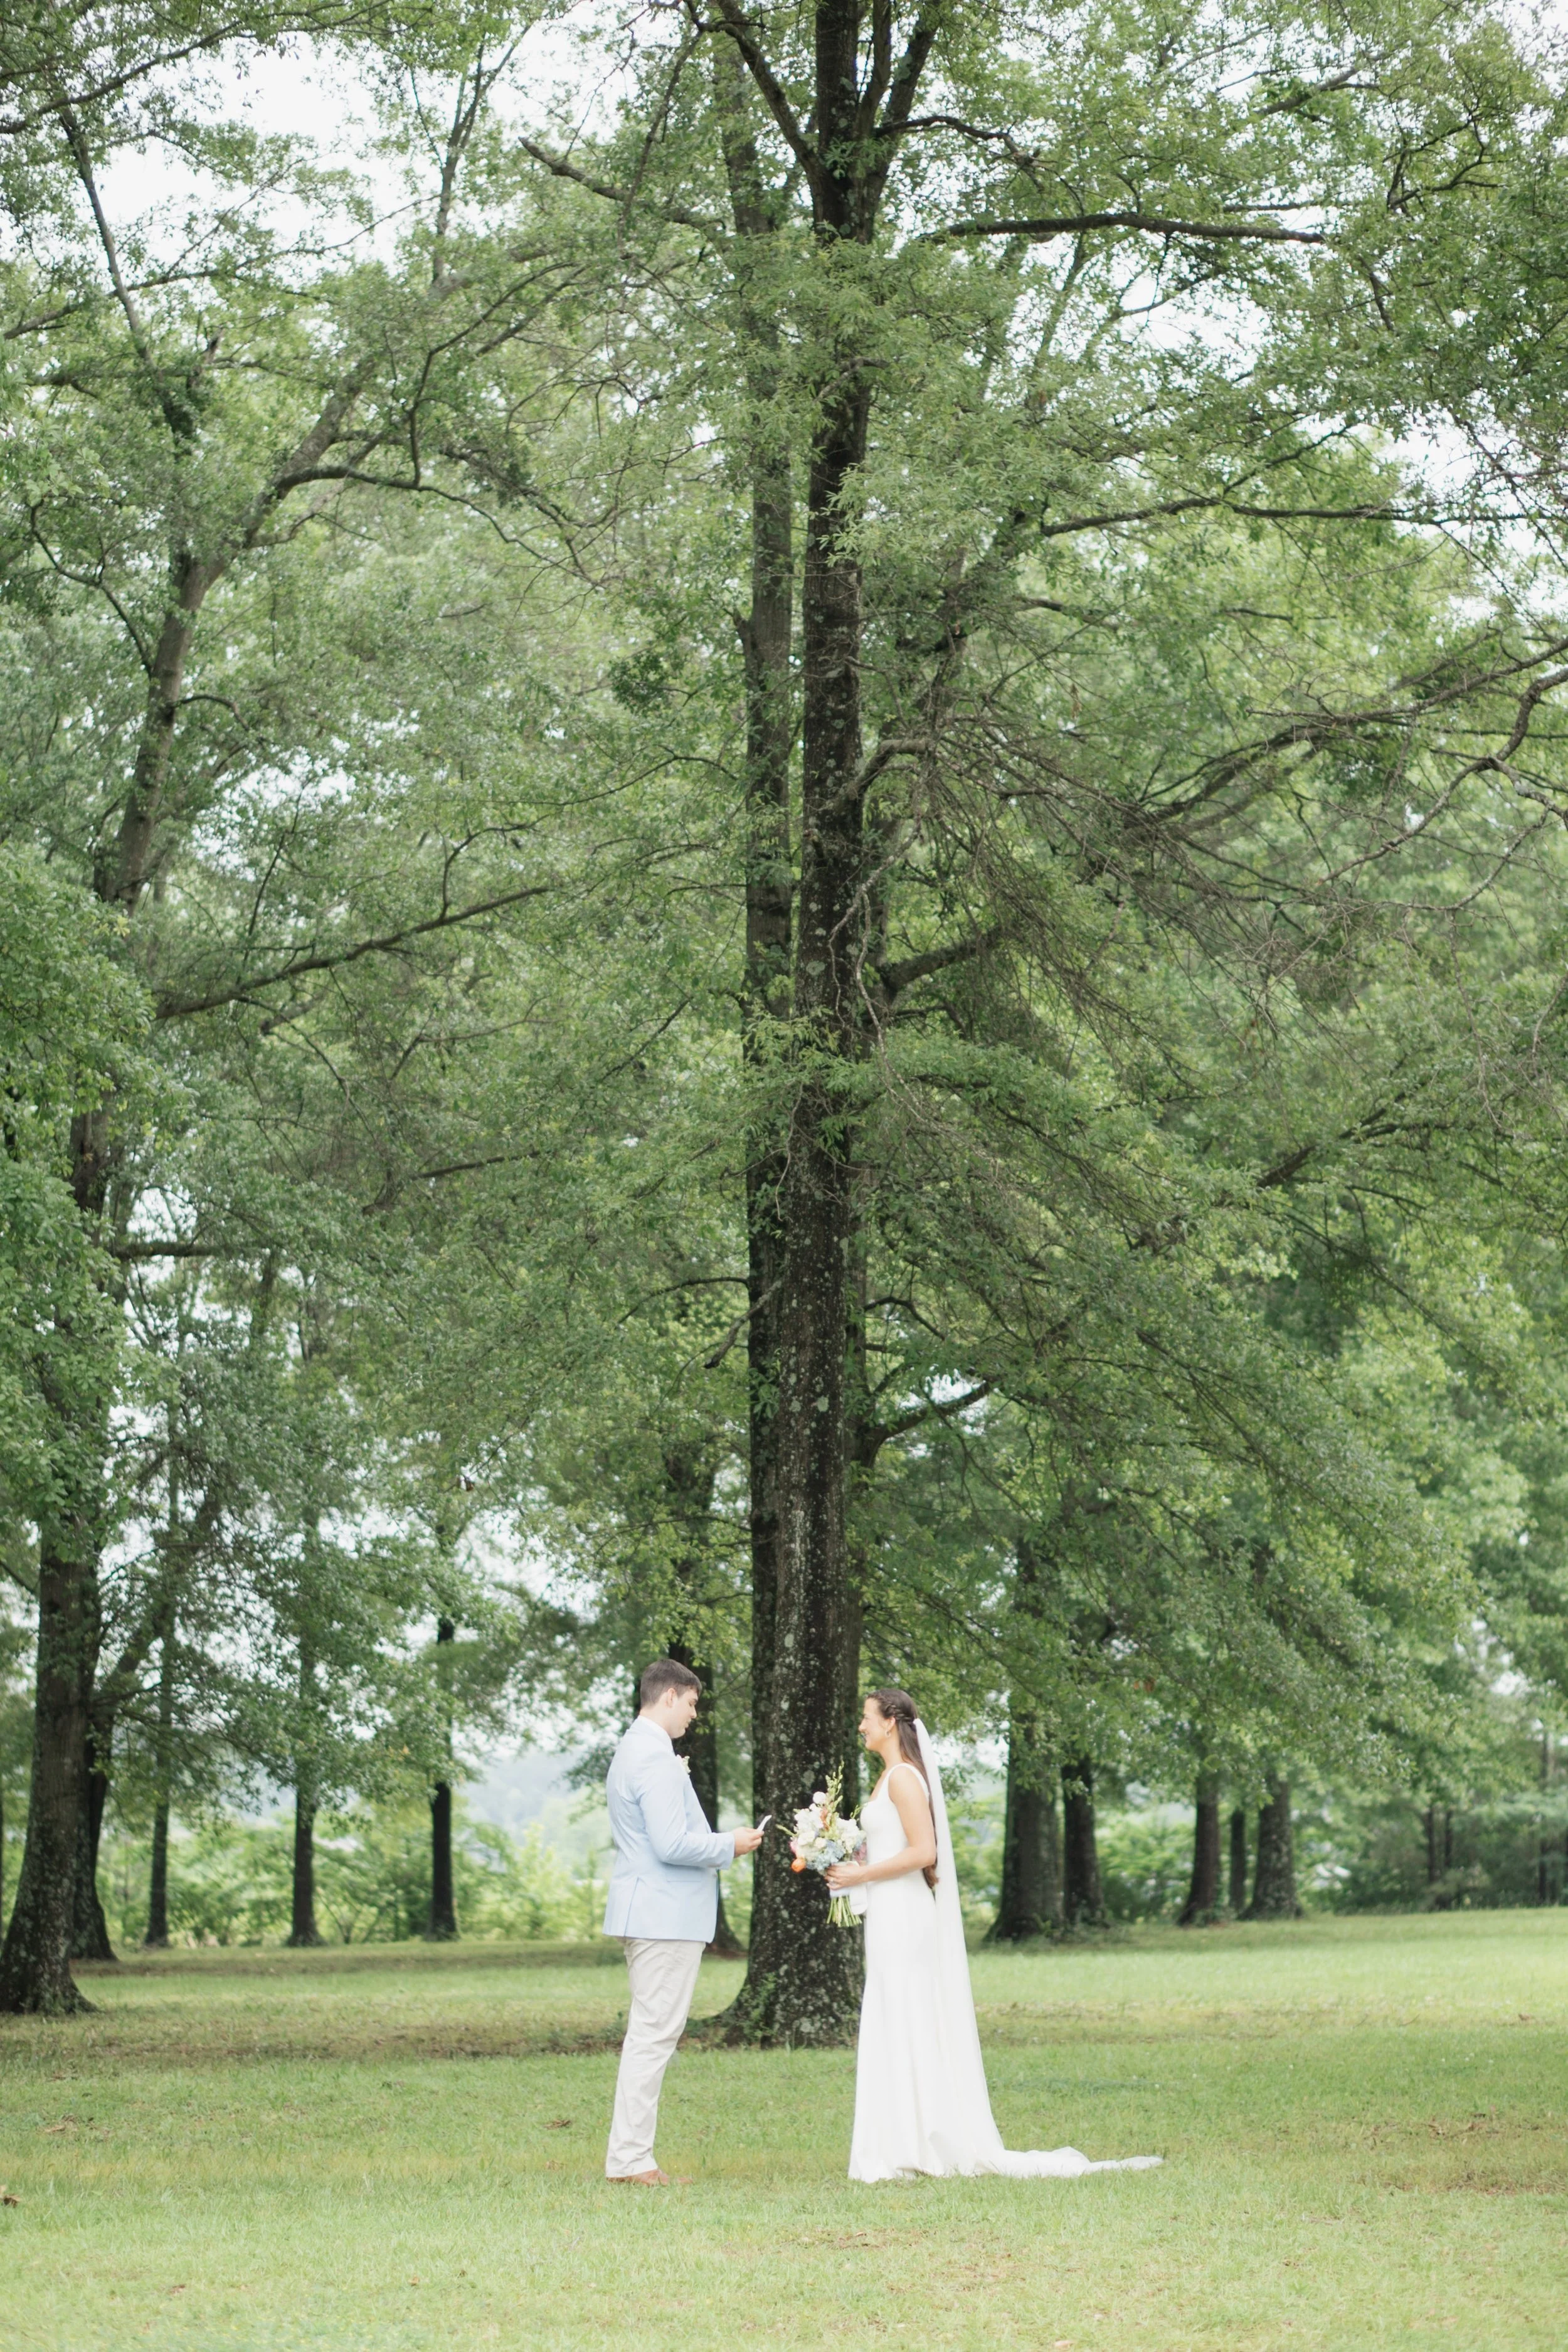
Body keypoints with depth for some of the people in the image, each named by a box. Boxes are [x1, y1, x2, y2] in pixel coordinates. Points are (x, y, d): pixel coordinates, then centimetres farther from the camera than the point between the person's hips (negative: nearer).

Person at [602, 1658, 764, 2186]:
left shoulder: (633, 1750, 16)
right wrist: (729, 1846, -9)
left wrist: (717, 1843, 16)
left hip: (646, 1913, 11)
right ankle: (632, 2159, -6)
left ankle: (626, 2155, 16)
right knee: (653, 2036, -8)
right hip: (666, 1915, -11)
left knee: (647, 2034, 14)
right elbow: (672, 1844, -23)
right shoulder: (656, 1758, -17)